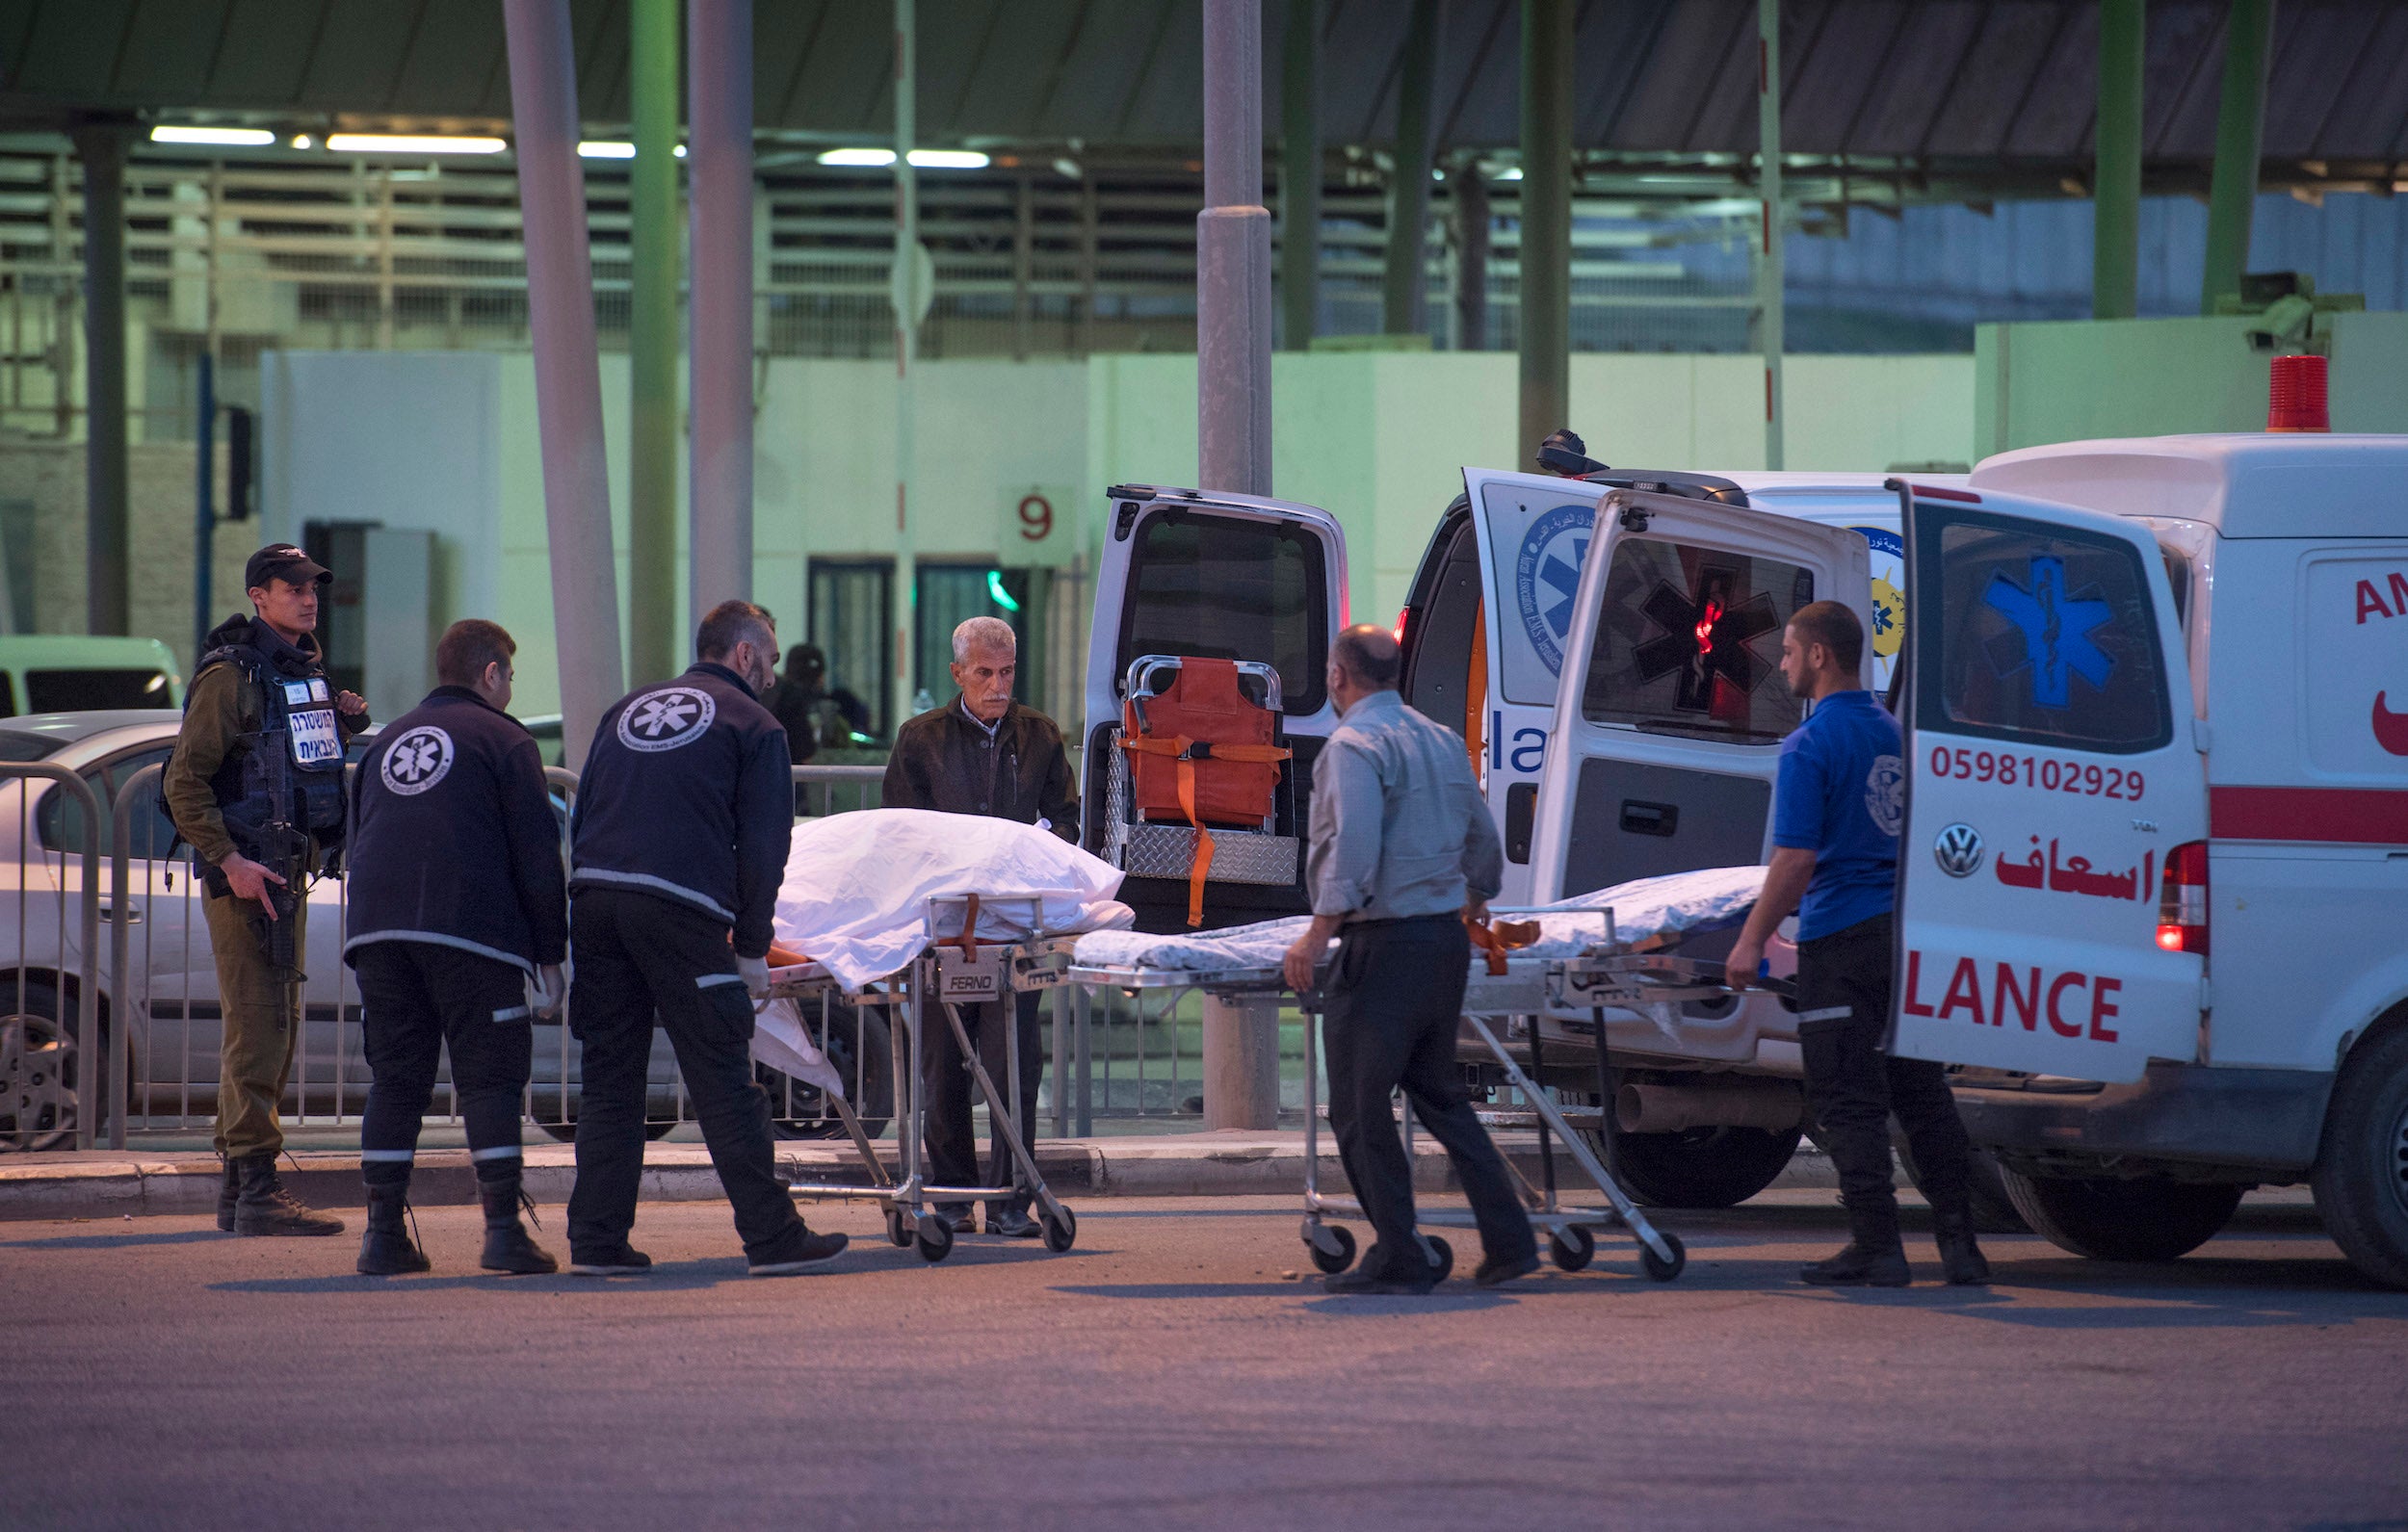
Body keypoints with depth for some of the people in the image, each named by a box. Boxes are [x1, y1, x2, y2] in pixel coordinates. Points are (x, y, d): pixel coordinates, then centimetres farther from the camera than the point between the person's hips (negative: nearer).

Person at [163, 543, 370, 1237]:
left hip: (289, 869, 9)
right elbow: (184, 781, -15)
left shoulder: (308, 671, 16)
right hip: (245, 871, -9)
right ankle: (256, 1189, -16)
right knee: (258, 1023, -13)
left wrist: (345, 724, 8)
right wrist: (229, 861, -22)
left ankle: (238, 1189, 18)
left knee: (276, 1026, 12)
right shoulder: (230, 676, -11)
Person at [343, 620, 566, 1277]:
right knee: (490, 1080, -2)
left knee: (394, 1080, 9)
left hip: (377, 928, 5)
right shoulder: (504, 741, 5)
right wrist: (549, 956, 1)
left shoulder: (387, 742, 24)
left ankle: (383, 1233, 4)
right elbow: (537, 855, -1)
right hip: (470, 929, -5)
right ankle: (503, 1229, -9)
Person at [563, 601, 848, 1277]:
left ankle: (596, 1241, 7)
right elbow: (762, 847, 2)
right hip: (679, 912, -5)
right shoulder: (752, 725, 8)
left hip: (593, 897, 5)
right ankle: (772, 1237, 0)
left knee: (608, 1079, 10)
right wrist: (752, 947, 7)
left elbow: (581, 816, 24)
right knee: (724, 1082, -1)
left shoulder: (628, 708, 25)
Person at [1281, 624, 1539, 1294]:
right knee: (1439, 1093, 17)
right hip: (1446, 937, 8)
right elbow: (1483, 838, 25)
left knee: (1361, 1107, -1)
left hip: (1383, 943, -8)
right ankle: (1508, 1240, 12)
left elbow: (1355, 848, -23)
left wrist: (1318, 933, -22)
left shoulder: (1355, 745, -11)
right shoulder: (1443, 741, 14)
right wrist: (1475, 900, 43)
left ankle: (1399, 1259, -2)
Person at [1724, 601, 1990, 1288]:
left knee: (1848, 1099, -2)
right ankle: (1958, 1240, 8)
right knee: (1921, 1091, 10)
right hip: (1908, 929, 7)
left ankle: (1876, 1247, -4)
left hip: (1843, 937, -7)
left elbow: (1797, 857, -18)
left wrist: (1753, 939, -13)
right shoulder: (1892, 730, 13)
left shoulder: (1811, 745, -12)